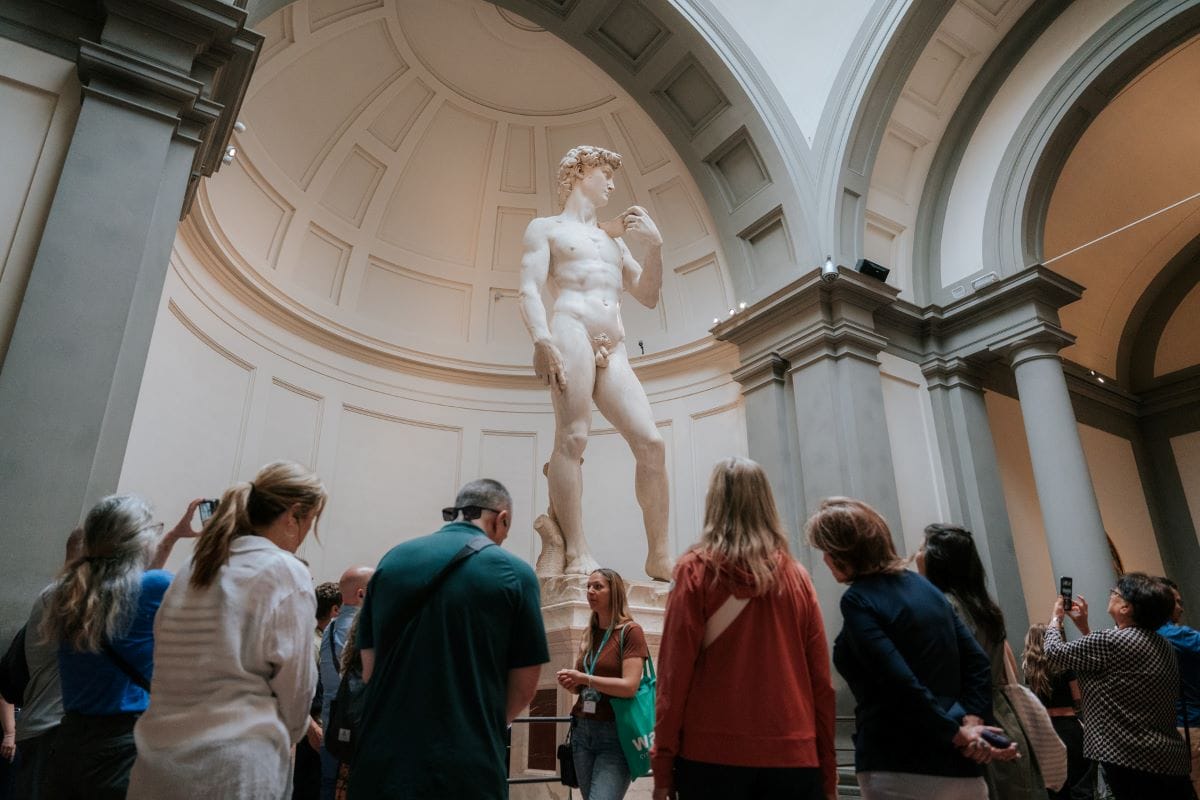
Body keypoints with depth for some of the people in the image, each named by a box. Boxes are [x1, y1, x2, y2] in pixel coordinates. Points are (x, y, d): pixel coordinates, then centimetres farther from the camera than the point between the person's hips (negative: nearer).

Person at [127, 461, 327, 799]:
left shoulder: (194, 569, 9)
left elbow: (173, 674, 14)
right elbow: (295, 690, -6)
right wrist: (278, 741, 13)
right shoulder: (286, 574, -11)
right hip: (233, 770, -6)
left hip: (158, 761, 7)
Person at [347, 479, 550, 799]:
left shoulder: (392, 559, 4)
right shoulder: (515, 572, -6)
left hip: (382, 759, 3)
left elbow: (369, 669, 6)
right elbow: (524, 685, -3)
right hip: (468, 766, -3)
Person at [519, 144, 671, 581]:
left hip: (613, 350, 5)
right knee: (572, 438, -20)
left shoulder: (613, 239, 34)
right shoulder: (546, 227, 16)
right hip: (571, 332, -5)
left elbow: (648, 297, 27)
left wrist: (654, 245, 13)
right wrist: (541, 339, -21)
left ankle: (659, 557, -3)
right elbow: (529, 290, -1)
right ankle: (576, 553, -24)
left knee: (651, 443, -8)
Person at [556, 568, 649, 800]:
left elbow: (629, 686, -17)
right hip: (582, 730, 7)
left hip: (615, 734, -7)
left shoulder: (630, 631, -8)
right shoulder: (589, 634, 12)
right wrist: (571, 683, -2)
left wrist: (584, 678, -18)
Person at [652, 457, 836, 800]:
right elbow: (821, 682, 4)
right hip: (794, 757, 3)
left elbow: (674, 674, -8)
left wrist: (662, 766, -2)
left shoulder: (696, 570, -5)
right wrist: (828, 770, 12)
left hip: (713, 754, -2)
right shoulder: (797, 576, 3)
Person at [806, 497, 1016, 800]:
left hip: (902, 773, -7)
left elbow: (902, 684, -21)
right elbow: (977, 662, 7)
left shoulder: (858, 600, -13)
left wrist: (958, 735, -11)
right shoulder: (923, 586, 10)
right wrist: (971, 723, -3)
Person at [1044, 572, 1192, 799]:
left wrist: (1055, 619, 11)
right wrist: (1084, 627, 24)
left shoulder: (1112, 641, -19)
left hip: (1133, 762, -9)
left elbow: (1054, 653, -7)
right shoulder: (1161, 644, 8)